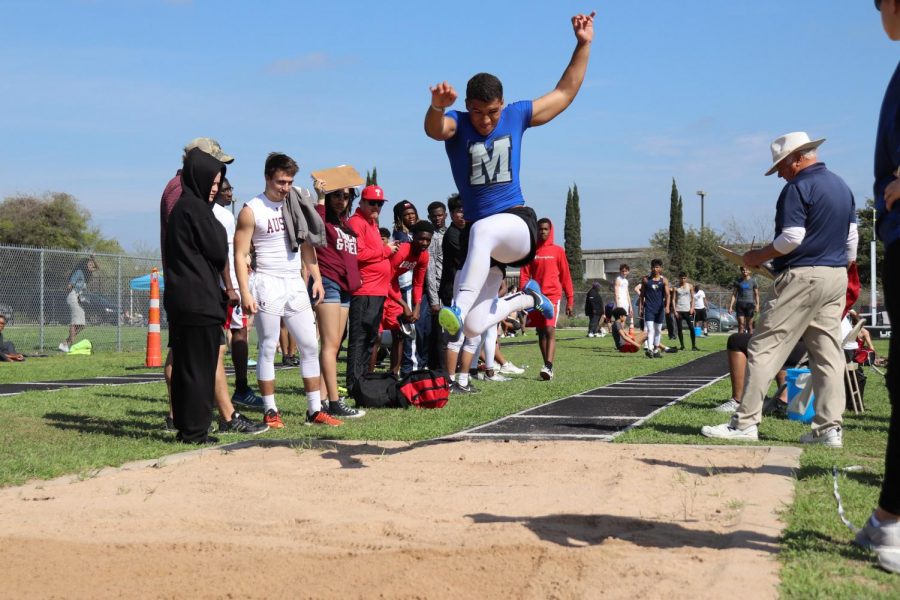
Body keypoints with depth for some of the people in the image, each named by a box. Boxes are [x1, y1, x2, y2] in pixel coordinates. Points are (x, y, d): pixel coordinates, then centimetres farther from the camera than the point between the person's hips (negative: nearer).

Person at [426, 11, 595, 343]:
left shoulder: (516, 116, 6)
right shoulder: (456, 123, -2)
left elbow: (565, 92, 18)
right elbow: (435, 130, -27)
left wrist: (583, 44, 11)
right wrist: (437, 106, -50)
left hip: (518, 222, -2)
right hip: (480, 236, 2)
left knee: (482, 229, -40)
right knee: (473, 326, -3)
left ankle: (459, 307, -46)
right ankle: (526, 298, 26)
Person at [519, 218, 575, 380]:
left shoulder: (558, 251, 4)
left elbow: (565, 276, 6)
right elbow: (524, 275, 8)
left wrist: (570, 299, 4)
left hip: (552, 296, -3)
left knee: (550, 330, -16)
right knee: (540, 332, 8)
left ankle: (548, 367, -25)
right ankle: (547, 366, 16)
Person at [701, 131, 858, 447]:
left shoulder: (798, 187, -10)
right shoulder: (843, 187, 16)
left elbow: (791, 238, -17)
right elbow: (851, 239, 18)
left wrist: (759, 257, -5)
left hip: (802, 276, -9)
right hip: (837, 278, 9)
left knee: (763, 348, -4)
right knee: (828, 353, 7)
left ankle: (745, 422, -5)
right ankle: (829, 428, 6)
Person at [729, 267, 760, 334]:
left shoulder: (753, 280, 5)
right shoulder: (738, 281, 7)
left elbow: (756, 294, 6)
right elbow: (734, 294, 7)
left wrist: (757, 305, -6)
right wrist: (731, 306, -1)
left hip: (750, 303, 0)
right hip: (740, 304, 0)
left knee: (749, 325, 1)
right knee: (741, 325, -5)